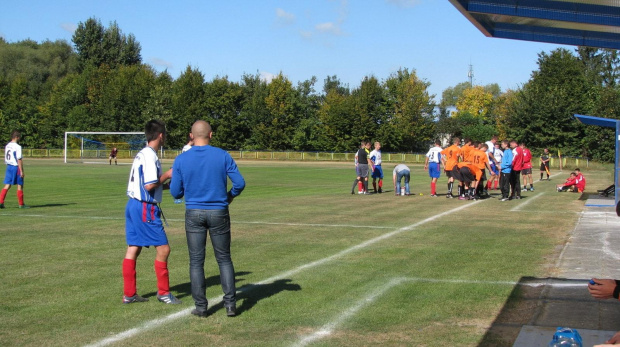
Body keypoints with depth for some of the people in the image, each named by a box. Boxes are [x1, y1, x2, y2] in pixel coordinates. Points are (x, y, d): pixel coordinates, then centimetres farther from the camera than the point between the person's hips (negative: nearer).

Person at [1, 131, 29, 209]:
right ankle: (21, 204, 9)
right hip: (16, 167, -7)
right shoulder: (17, 147, -14)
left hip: (8, 166, 7)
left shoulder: (7, 146, 10)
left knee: (7, 185, 6)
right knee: (20, 185, 4)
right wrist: (21, 171, -15)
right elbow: (19, 160, -17)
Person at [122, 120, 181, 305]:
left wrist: (169, 184, 16)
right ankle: (163, 292, 8)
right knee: (163, 249, -1)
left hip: (133, 205, 10)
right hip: (145, 208, -10)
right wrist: (167, 175, -7)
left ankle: (129, 294, 14)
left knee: (133, 249, 10)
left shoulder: (141, 154, 14)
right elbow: (149, 186, -20)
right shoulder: (150, 156, -15)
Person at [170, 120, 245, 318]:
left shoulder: (181, 159, -3)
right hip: (219, 213, 0)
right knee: (224, 259, 11)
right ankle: (230, 303, 6)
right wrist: (230, 196, 15)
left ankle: (201, 307, 8)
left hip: (194, 213, 0)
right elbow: (239, 183, -5)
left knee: (196, 261, 7)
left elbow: (175, 192, 0)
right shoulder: (222, 156, -4)